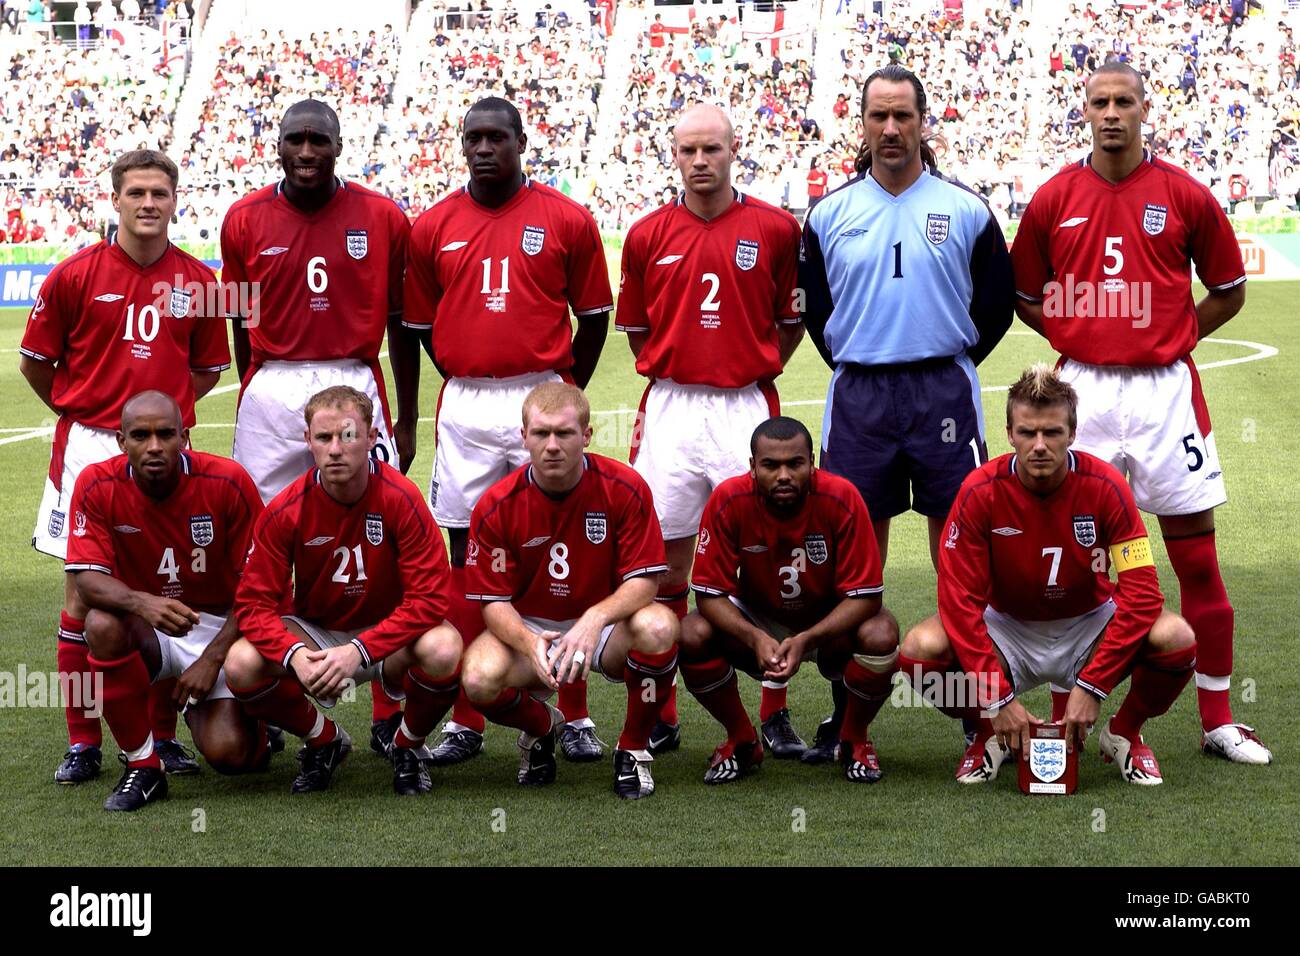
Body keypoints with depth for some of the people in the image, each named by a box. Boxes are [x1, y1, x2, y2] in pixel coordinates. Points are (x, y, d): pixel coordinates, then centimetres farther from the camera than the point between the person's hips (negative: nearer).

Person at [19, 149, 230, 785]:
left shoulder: (197, 281, 3)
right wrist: (83, 413, 10)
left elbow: (209, 369, 15)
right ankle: (82, 743, 9)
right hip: (88, 447, -2)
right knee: (83, 594, 0)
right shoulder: (74, 275, -2)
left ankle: (164, 734, 14)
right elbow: (35, 363, 7)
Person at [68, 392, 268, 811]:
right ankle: (143, 765, -17)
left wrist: (213, 656, -17)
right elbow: (86, 576, -17)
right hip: (146, 631, 2)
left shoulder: (228, 482, -17)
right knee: (103, 624, -34)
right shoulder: (98, 486, -13)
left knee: (228, 753, -21)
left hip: (219, 626, -1)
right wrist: (141, 603, -39)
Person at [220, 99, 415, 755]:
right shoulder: (246, 220, 4)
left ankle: (389, 714, 4)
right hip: (272, 391, 1)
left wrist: (407, 419, 8)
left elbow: (401, 325, 8)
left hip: (357, 386, -1)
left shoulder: (382, 219, 3)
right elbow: (242, 326, 12)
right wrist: (255, 402, 12)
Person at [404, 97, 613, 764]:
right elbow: (422, 326, 14)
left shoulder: (566, 220, 1)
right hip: (465, 408, 2)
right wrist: (471, 385, 10)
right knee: (467, 553, 5)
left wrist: (562, 394, 5)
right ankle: (465, 721, 10)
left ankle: (574, 717, 6)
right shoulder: (433, 228, 7)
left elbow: (594, 316, 7)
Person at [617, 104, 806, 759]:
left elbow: (793, 319, 11)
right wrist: (677, 375, 8)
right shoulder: (648, 235, 5)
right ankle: (661, 712, 14)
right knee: (666, 560, 5)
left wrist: (753, 371, 5)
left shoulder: (775, 229, 2)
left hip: (747, 409, -1)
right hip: (670, 409, 1)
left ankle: (775, 712, 7)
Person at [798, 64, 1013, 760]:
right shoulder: (830, 213, 6)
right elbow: (812, 306, 15)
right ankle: (849, 707, 12)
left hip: (943, 391, -1)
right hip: (857, 395, 1)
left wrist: (953, 362, 5)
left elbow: (998, 301, 8)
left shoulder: (965, 209, 2)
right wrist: (850, 363, 10)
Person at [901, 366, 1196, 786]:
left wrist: (1091, 687, -27)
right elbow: (960, 599, -19)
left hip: (1088, 628, 0)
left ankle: (1125, 733, 2)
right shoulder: (980, 492, -19)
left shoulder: (1105, 486, -19)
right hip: (1007, 629, 0)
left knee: (1176, 638, -30)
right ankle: (989, 734, 2)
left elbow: (1141, 593, -21)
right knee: (920, 648, -29)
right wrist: (998, 698, -26)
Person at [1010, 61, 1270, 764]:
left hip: (1164, 390, -1)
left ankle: (1218, 721, 11)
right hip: (1082, 390, 1)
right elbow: (1024, 296, 14)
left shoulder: (1184, 196, 0)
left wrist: (1169, 340, 3)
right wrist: (1076, 339, 4)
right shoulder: (1054, 199, 3)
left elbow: (1229, 291, 10)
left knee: (1197, 560, 2)